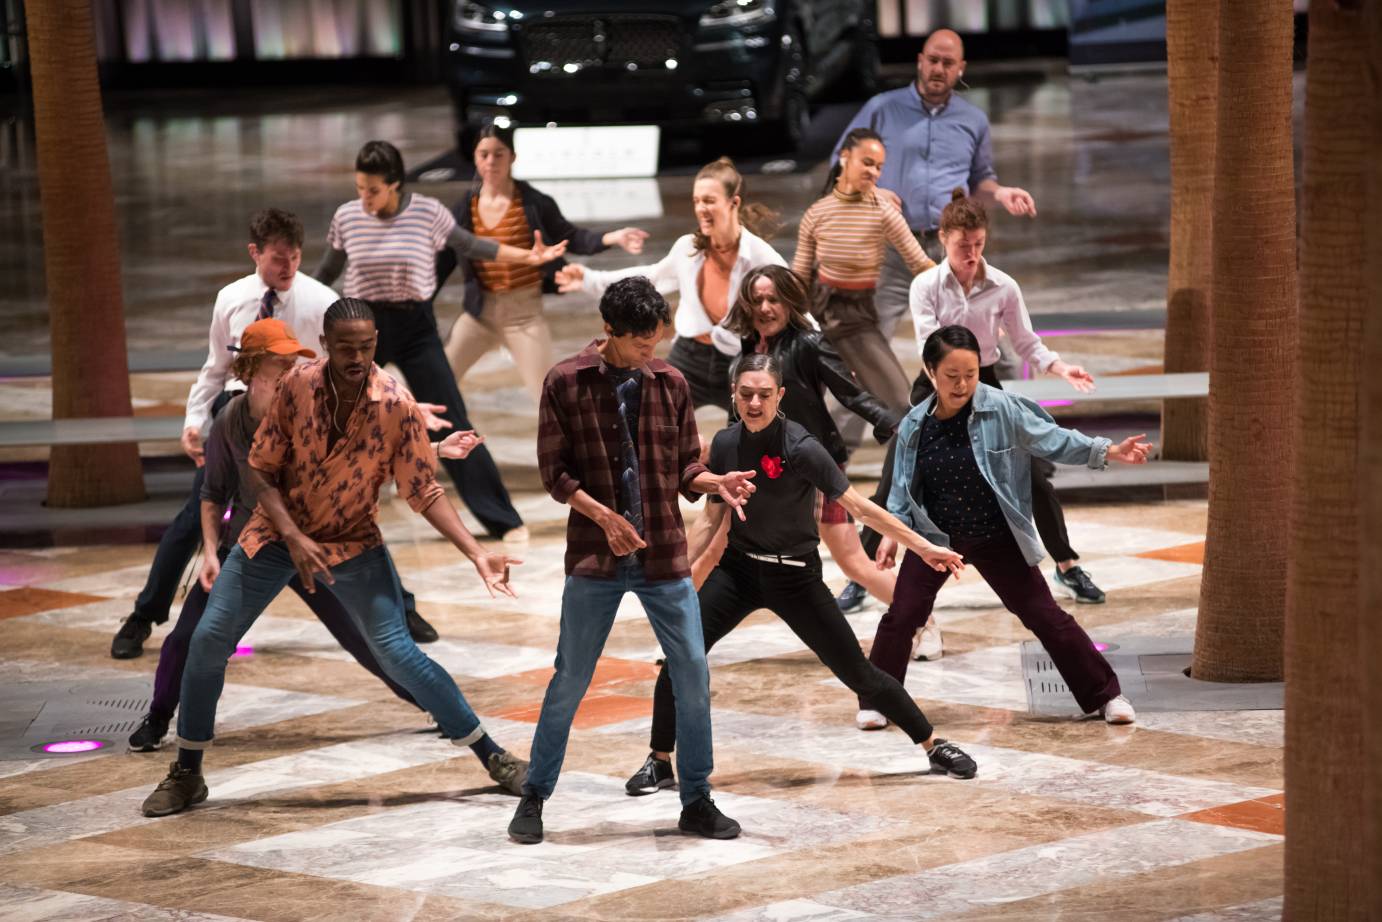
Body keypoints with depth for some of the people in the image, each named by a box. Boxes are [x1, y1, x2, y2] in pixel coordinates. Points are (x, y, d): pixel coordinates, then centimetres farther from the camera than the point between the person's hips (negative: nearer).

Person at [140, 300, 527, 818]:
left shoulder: (396, 406, -19)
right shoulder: (297, 387, -17)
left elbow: (425, 492, -12)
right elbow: (261, 470, -9)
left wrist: (478, 555, -21)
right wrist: (293, 537, -22)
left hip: (352, 542, -2)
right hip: (278, 532, 2)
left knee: (398, 653, -11)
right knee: (208, 640, -3)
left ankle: (493, 757, 2)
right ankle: (186, 775, 13)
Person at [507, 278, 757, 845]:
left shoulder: (670, 383, 5)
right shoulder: (566, 382, -4)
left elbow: (684, 470, 10)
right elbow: (554, 472, -4)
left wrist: (716, 482, -11)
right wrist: (604, 516, -17)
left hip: (664, 556, 3)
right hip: (594, 560, -3)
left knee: (693, 675, -1)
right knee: (570, 681, 2)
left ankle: (697, 803, 11)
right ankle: (534, 798, 16)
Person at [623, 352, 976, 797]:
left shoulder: (800, 448, -20)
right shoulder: (726, 444, -4)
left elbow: (858, 506, -16)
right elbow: (711, 519, 7)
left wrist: (923, 546, -16)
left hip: (794, 577, -4)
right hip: (738, 568, 4)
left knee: (857, 672, 0)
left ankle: (935, 746, 17)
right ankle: (659, 762, 4)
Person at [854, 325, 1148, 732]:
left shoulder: (1002, 409, -15)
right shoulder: (915, 425, -7)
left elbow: (1052, 439, -10)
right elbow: (903, 485, 3)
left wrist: (1108, 451, -19)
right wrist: (892, 533, -5)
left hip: (997, 538, -2)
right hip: (935, 537, 2)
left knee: (1046, 617, 2)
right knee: (901, 617, -4)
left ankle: (1105, 695, 13)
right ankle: (875, 702, 14)